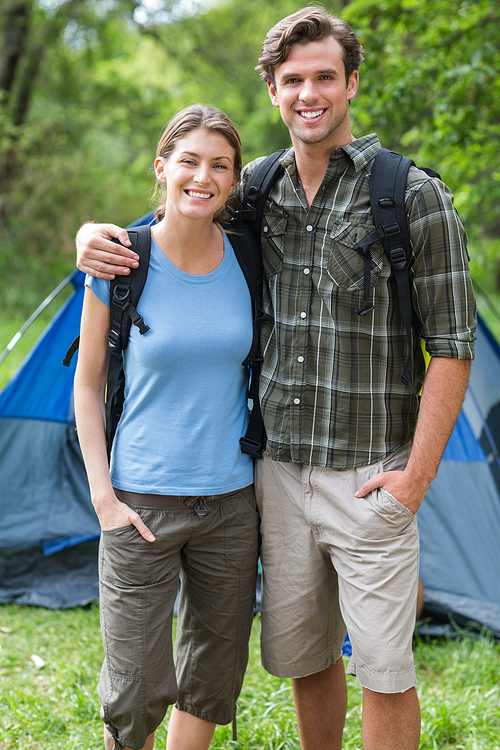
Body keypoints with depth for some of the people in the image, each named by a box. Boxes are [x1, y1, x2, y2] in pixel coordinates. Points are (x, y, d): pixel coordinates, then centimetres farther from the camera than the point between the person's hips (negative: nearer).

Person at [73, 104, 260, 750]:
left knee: (212, 677, 14)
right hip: (143, 504, -3)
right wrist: (102, 494, -7)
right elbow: (87, 383, -1)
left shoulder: (244, 259, -1)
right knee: (135, 691, -1)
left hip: (231, 502, 4)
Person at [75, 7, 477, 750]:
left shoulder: (415, 198, -9)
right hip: (279, 469, 5)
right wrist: (95, 232, -4)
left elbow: (452, 347, -9)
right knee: (302, 655, 17)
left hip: (368, 480, -5)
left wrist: (418, 474, -14)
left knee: (383, 670, 1)